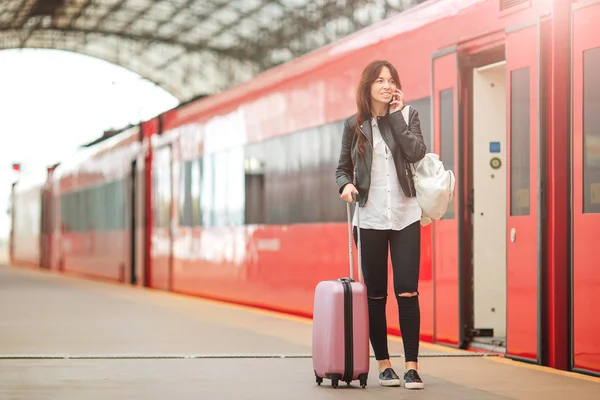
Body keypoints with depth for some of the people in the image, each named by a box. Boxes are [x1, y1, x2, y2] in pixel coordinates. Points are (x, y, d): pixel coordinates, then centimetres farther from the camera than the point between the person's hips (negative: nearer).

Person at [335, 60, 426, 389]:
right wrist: (346, 185, -11)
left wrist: (395, 115, -10)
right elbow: (343, 168, 10)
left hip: (405, 217, -1)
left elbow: (416, 153, -13)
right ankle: (384, 365, 14)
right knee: (375, 294, 5)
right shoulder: (354, 125, 5)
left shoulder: (407, 115, 4)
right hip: (370, 219, 1)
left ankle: (411, 367, -2)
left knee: (407, 292, -6)